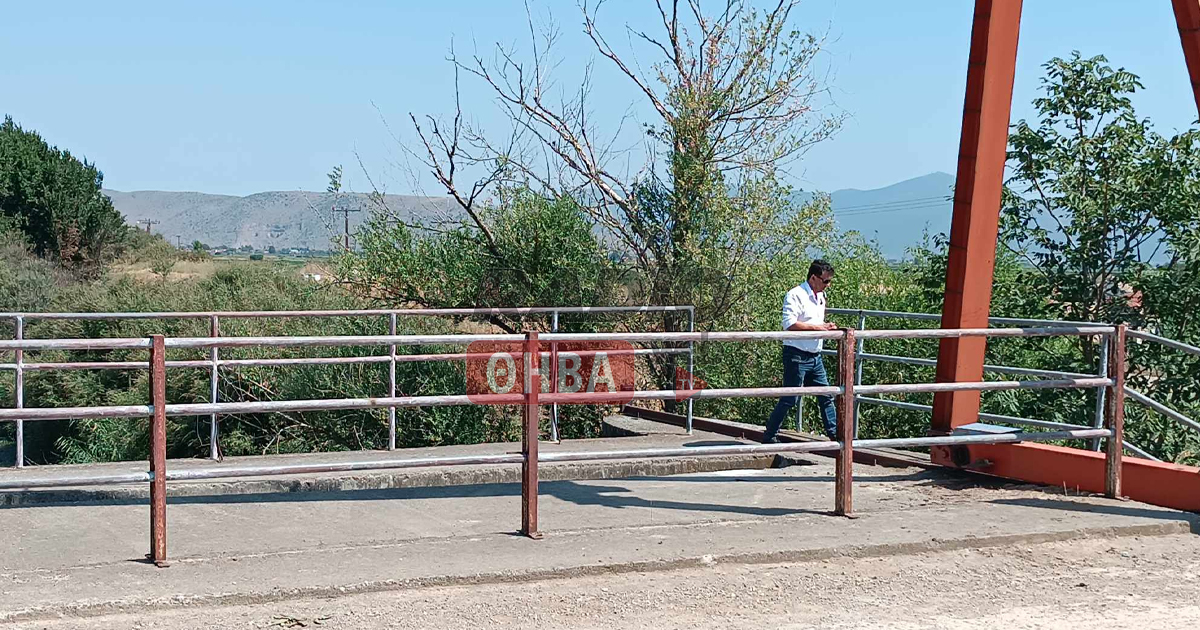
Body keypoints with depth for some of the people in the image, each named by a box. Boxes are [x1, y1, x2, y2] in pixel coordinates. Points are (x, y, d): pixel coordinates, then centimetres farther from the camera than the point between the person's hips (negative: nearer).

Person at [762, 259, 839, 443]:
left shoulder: (820, 296, 15)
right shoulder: (796, 295, -13)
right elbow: (790, 324, -24)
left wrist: (826, 327, 7)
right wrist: (817, 327, -21)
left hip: (815, 356, 8)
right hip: (797, 355, -8)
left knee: (826, 396, 10)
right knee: (789, 400, -5)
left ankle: (835, 433, 18)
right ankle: (769, 437, 4)